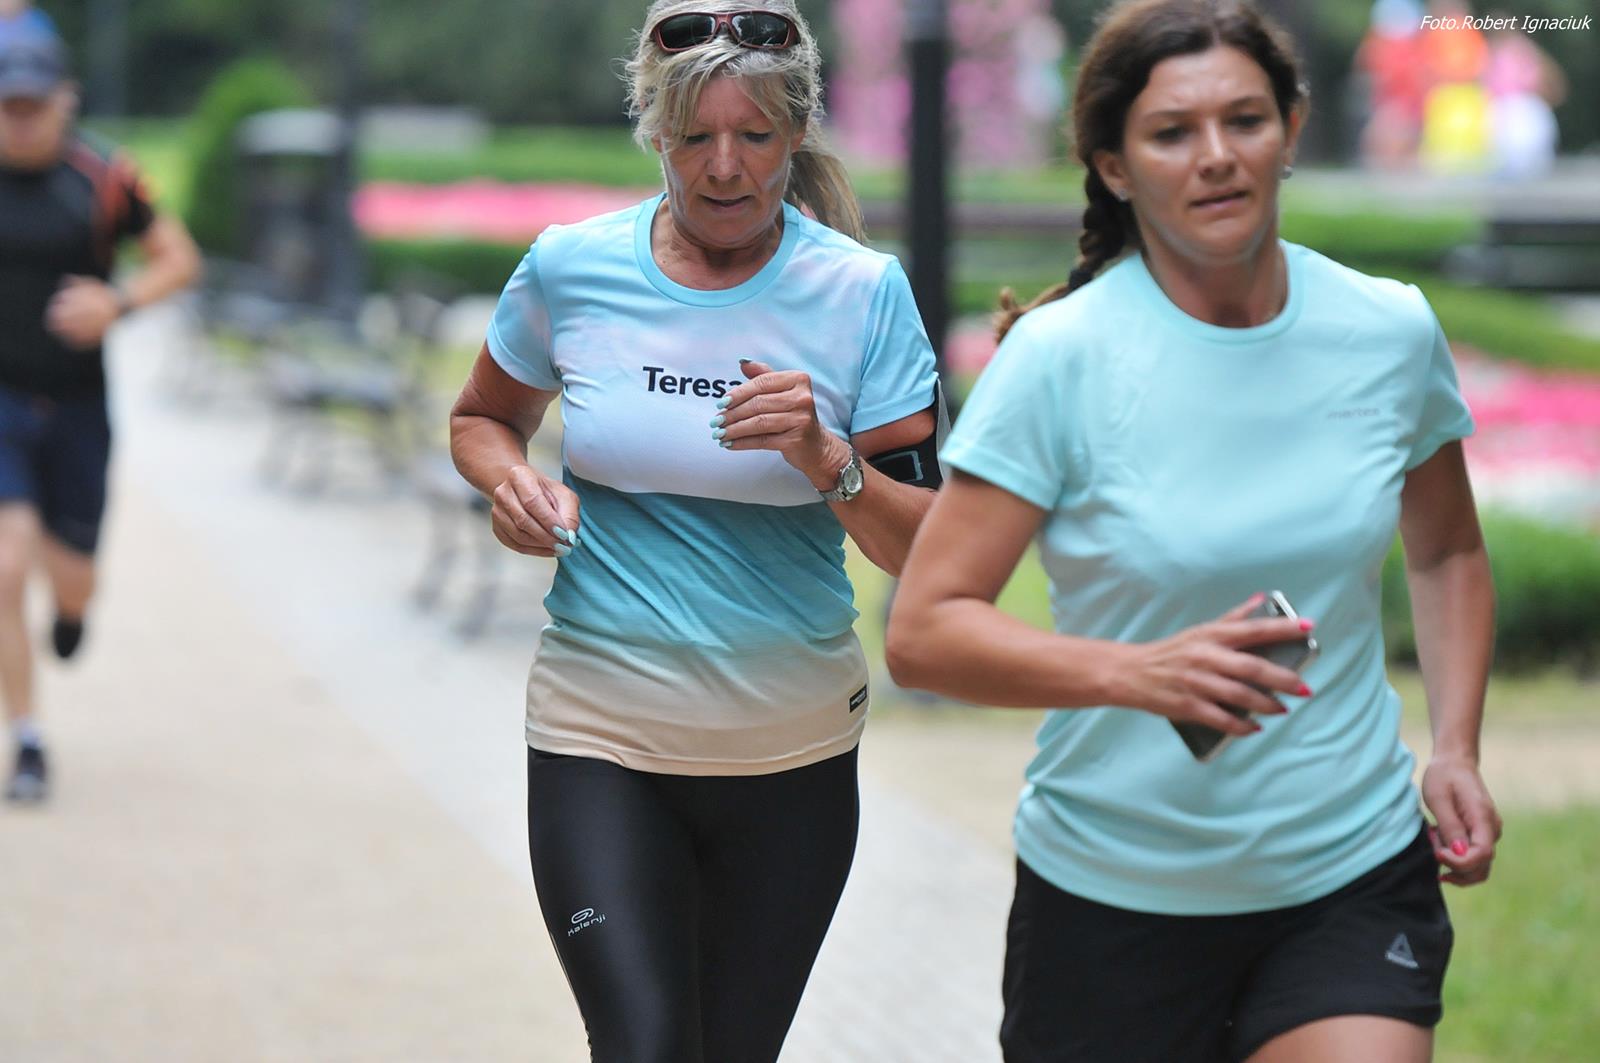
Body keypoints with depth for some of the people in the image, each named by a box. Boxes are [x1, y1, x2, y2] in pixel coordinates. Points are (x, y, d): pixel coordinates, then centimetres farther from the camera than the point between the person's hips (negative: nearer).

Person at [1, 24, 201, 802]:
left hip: (76, 407, 1)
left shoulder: (102, 180, -9)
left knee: (71, 582, 8)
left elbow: (178, 258, 2)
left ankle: (71, 609, 49)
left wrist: (120, 302, -15)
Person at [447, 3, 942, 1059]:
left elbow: (927, 551, -6)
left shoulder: (862, 291, -5)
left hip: (795, 751, 1)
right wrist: (511, 480, -5)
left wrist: (826, 462, -24)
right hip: (602, 739, -1)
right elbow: (482, 419, 17)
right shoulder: (571, 268, -3)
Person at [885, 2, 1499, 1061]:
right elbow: (923, 632, -14)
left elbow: (1448, 552, 20)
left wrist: (1456, 746, 5)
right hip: (1114, 889, -1)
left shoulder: (1392, 332, 1)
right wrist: (1138, 674, -28)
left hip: (1353, 883, 2)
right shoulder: (1060, 357, -11)